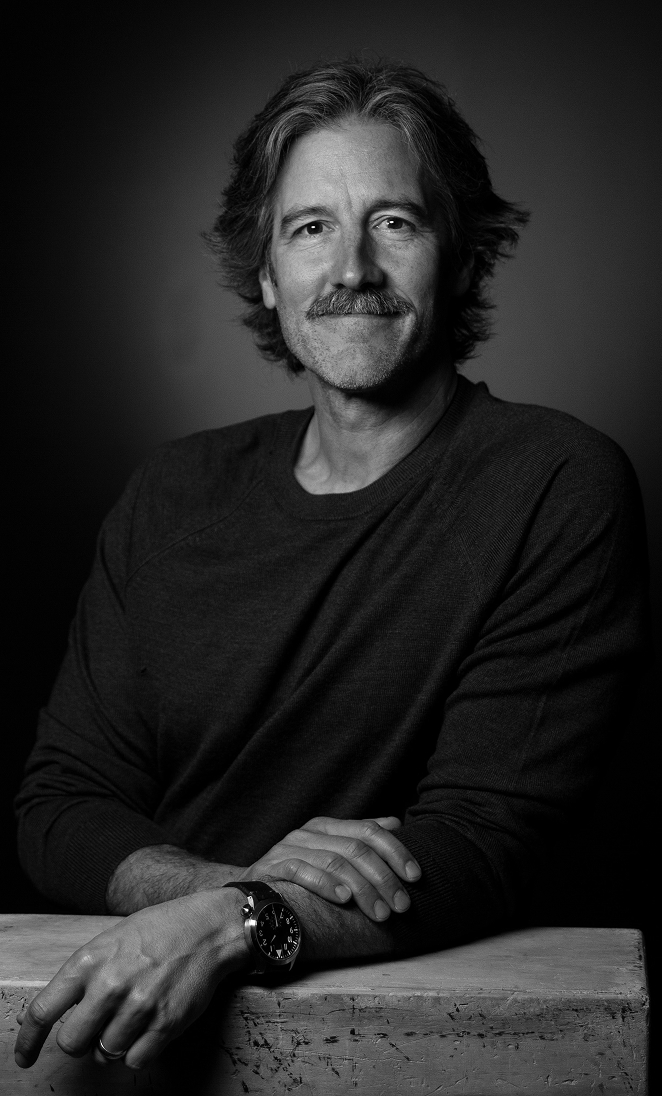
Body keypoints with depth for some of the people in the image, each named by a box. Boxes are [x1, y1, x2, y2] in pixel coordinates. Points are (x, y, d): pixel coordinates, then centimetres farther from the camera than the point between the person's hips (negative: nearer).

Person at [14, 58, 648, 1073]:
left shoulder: (562, 487, -5)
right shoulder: (174, 495, 8)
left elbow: (483, 841, -11)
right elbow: (59, 807, 5)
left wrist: (240, 920, -26)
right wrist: (239, 878, -14)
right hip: (149, 1029, 2)